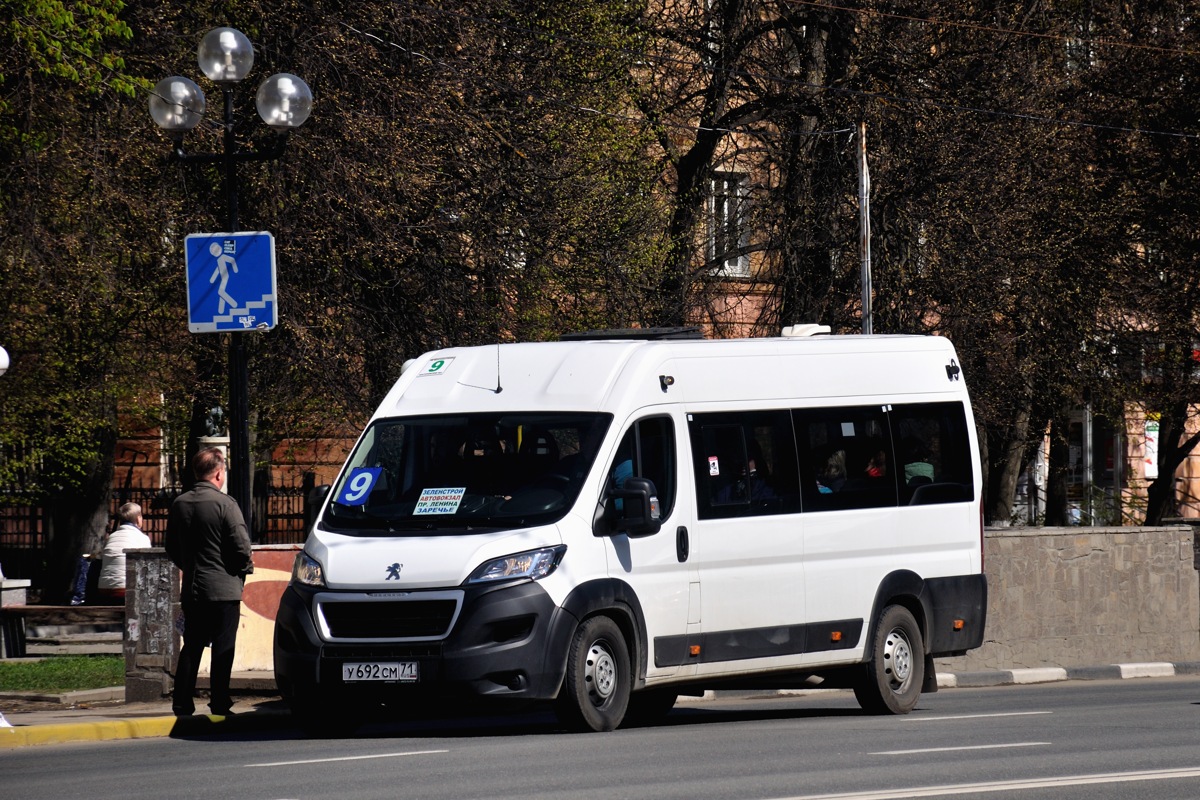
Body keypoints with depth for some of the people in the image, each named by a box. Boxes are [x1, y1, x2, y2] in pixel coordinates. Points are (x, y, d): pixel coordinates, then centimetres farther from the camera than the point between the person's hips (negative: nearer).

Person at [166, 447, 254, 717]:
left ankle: (182, 704, 8)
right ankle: (219, 705, -1)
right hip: (223, 588, -5)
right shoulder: (224, 504, -13)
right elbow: (241, 547, -15)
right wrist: (246, 566, 5)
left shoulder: (179, 504, 5)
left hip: (191, 590, 6)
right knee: (223, 649, 0)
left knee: (191, 646, 11)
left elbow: (171, 550, 12)